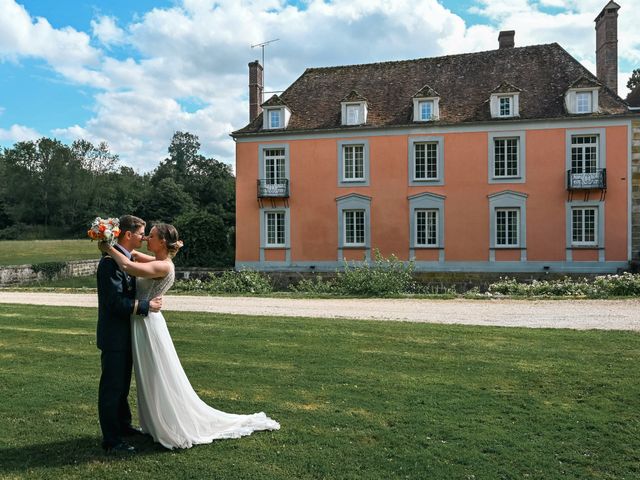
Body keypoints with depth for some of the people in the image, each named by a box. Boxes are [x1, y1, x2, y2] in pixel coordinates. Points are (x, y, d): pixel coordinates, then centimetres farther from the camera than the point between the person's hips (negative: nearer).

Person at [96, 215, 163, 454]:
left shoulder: (126, 258, 9)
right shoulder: (110, 262, -22)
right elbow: (115, 302, -26)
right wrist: (147, 306, -20)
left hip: (125, 334, 10)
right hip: (114, 335, -10)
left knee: (123, 384, 22)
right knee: (111, 387, 1)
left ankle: (123, 425, 38)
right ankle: (111, 440, 12)